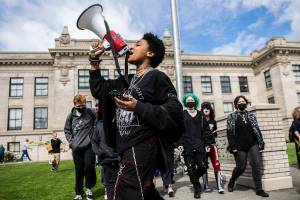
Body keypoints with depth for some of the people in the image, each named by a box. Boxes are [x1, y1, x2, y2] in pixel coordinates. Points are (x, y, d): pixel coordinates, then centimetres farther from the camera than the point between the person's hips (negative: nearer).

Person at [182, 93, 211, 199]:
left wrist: (207, 144, 5)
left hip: (200, 145, 2)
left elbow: (206, 130, 12)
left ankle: (194, 178, 29)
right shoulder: (181, 115, 3)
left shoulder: (200, 115, 12)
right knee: (191, 169, 2)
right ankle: (197, 188, 19)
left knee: (203, 166, -3)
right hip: (187, 146, -2)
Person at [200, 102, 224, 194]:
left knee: (217, 165, -6)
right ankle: (206, 186, 13)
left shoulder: (213, 121, 12)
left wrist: (213, 133, -1)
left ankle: (220, 186, -4)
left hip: (212, 145, 3)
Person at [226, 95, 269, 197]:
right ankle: (231, 182, 28)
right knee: (241, 167, 2)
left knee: (256, 164, -6)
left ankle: (259, 189, 3)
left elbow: (257, 129, 10)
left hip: (253, 144, 3)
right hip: (240, 147, -3)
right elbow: (230, 132, -4)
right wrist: (233, 147, -11)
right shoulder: (232, 116, 2)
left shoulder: (251, 115, 12)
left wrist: (261, 143, 3)